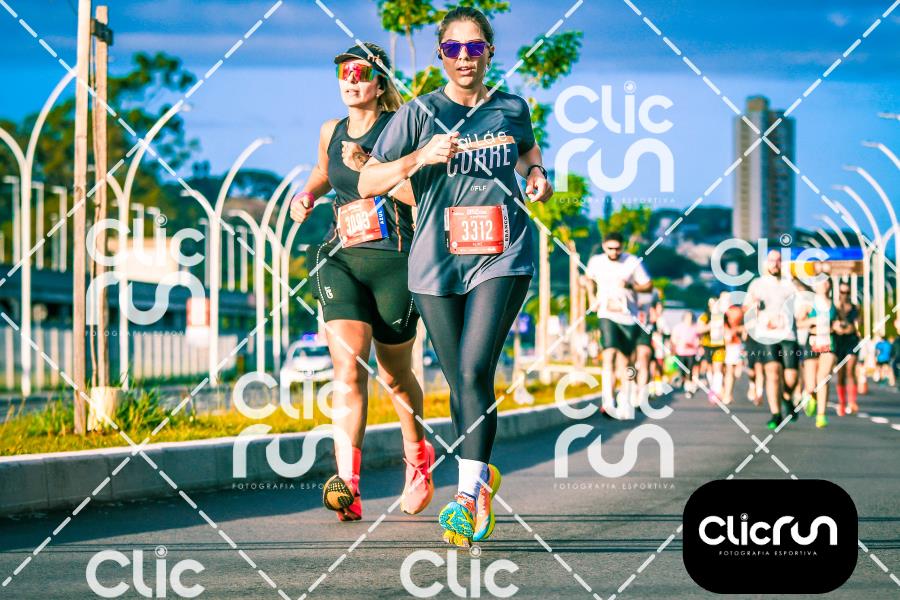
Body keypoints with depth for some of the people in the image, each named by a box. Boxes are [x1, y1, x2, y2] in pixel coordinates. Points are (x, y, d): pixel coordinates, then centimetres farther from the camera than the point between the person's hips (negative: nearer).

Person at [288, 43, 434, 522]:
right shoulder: (331, 132, 13)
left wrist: (369, 168, -19)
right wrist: (307, 194, 16)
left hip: (394, 260, -3)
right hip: (341, 260, 3)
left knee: (395, 376, 11)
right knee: (347, 367, -18)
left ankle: (417, 458, 39)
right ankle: (347, 482, -31)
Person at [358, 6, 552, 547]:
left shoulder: (513, 110, 8)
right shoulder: (420, 113, 1)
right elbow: (368, 182, -3)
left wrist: (537, 174, 8)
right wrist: (420, 158, -18)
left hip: (502, 256, -1)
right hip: (437, 262, 1)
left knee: (475, 370, -18)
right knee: (461, 383, 7)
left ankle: (469, 494, -22)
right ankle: (483, 475, 27)